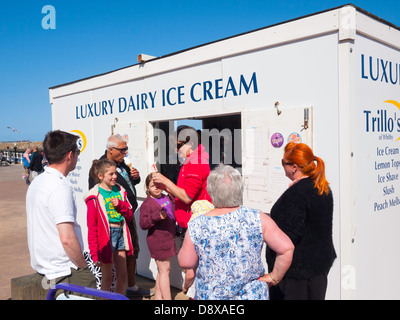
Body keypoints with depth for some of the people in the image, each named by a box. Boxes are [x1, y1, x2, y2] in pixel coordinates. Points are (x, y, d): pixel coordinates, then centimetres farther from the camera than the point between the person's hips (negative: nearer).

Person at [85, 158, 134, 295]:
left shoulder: (119, 191, 8)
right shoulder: (95, 197, -10)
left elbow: (129, 215, 11)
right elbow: (92, 227, -10)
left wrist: (120, 205, -9)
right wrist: (95, 254, -13)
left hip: (120, 232, 6)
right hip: (106, 234, -6)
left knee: (122, 277, 13)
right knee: (107, 278, 5)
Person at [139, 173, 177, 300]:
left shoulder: (166, 198, 10)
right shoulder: (147, 204, -14)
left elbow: (172, 215, 27)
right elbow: (143, 224, -22)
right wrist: (157, 216, -33)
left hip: (168, 239, 8)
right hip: (158, 241, -8)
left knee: (162, 271, 17)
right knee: (164, 271, -1)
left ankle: (158, 296, 30)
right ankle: (167, 298, 8)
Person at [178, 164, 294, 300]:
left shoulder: (196, 227, -15)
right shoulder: (257, 219, -13)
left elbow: (185, 263, -5)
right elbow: (287, 248, -14)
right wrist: (274, 277, -2)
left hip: (210, 295, 1)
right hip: (252, 295, 0)